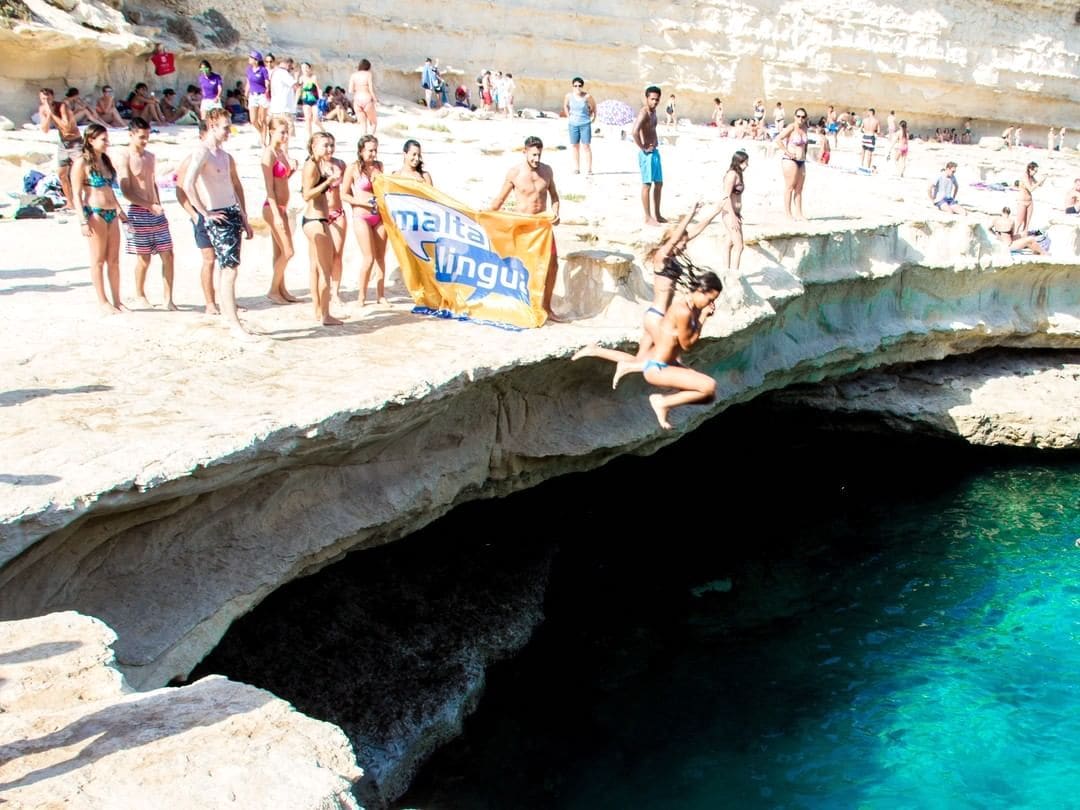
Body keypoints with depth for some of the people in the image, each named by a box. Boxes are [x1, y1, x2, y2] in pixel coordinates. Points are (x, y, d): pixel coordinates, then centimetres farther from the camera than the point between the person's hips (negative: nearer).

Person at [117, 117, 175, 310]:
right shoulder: (125, 160, -8)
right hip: (138, 212, -6)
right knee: (144, 258, 1)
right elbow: (127, 192, -13)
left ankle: (168, 299, 5)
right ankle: (140, 295, 21)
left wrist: (159, 205, 15)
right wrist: (150, 205, -19)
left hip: (156, 212, 6)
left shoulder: (150, 156, 14)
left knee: (168, 254, 0)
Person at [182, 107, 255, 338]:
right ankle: (234, 324, -7)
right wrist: (205, 213, -18)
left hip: (233, 213, 8)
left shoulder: (225, 155, 17)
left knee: (229, 269, 12)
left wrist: (244, 218, 21)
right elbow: (188, 185, -25)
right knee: (230, 270, -10)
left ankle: (227, 312, 21)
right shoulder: (202, 153, -11)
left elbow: (237, 186, 25)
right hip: (217, 218, -8)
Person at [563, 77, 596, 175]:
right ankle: (576, 168, 13)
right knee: (574, 146, 7)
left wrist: (593, 116, 7)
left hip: (585, 124, -3)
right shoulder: (569, 96, -4)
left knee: (586, 146, -5)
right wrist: (568, 117, 10)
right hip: (573, 124, 3)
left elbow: (593, 105, 7)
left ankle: (589, 169, -2)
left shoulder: (587, 96, -11)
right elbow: (565, 106, 16)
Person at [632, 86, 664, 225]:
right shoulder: (644, 112, -16)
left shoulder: (653, 111, 12)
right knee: (647, 184, -4)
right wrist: (643, 148, -21)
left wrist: (655, 143, 16)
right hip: (647, 154, -10)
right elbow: (634, 132, -31)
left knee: (659, 183, 13)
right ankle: (648, 217, 2)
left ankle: (657, 214, 23)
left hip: (655, 152, 10)